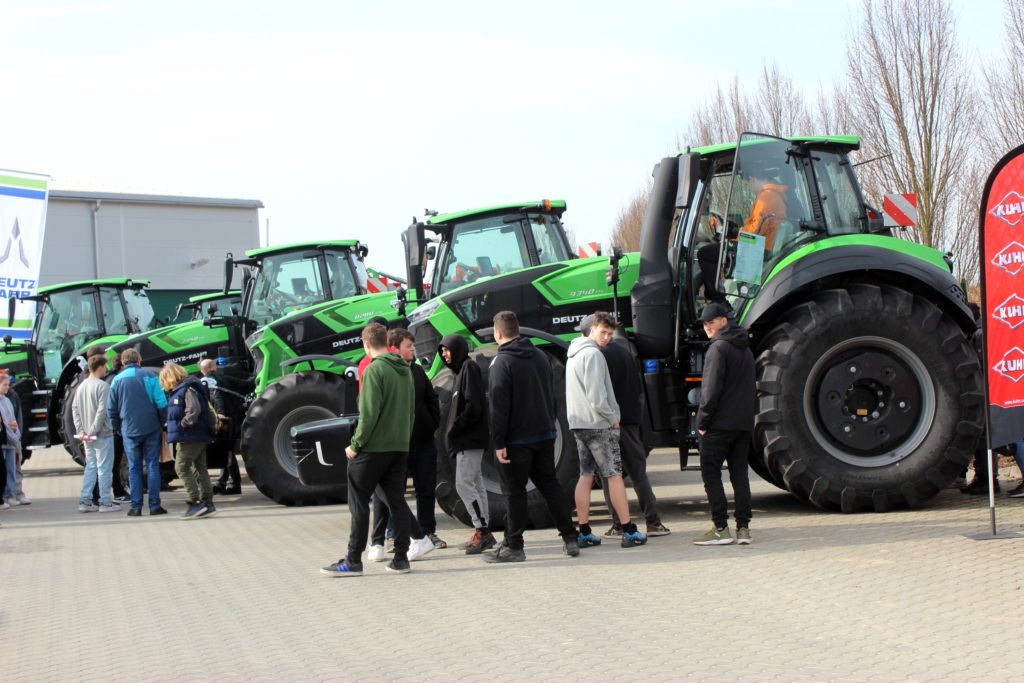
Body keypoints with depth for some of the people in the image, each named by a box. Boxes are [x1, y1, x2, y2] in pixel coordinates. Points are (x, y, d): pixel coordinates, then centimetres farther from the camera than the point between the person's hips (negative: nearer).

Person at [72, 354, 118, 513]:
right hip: (103, 434, -7)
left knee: (90, 467, 13)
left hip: (87, 436, 7)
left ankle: (84, 501, 11)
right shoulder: (103, 386, -14)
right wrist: (94, 430, -15)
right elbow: (102, 411, -20)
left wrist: (80, 430, 6)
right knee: (104, 468, -1)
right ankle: (105, 502, 2)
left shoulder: (81, 386, 9)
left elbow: (74, 409, 9)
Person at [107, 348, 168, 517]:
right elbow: (161, 403, -6)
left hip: (129, 431, 1)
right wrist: (162, 423, 6)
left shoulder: (117, 380, 3)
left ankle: (136, 507, 5)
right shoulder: (149, 376, -2)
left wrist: (118, 429, 17)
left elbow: (111, 409, 6)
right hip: (151, 429, -1)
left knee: (134, 468, 7)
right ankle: (154, 505, 2)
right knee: (152, 466, 4)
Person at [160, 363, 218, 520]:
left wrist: (183, 424, -16)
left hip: (190, 437, -10)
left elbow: (194, 410, -26)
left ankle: (196, 502, -10)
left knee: (182, 468, -8)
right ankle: (208, 504, 13)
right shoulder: (180, 390, 17)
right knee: (200, 469, 10)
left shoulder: (187, 389, -13)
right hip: (198, 437, 10)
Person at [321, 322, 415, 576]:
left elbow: (369, 413, -18)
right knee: (397, 500, 10)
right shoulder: (405, 370, 10)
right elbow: (412, 409, 12)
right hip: (400, 448, 7)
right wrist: (404, 438, 15)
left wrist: (355, 444, -11)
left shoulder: (374, 370, -13)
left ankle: (353, 561, 2)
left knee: (359, 502, 1)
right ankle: (401, 558, 11)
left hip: (373, 448, -7)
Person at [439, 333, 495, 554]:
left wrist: (454, 428, -14)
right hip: (468, 439, 10)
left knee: (464, 484, -12)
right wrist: (453, 429, 10)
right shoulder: (461, 370, 19)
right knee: (475, 484, 10)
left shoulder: (469, 368, -10)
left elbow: (473, 406, -19)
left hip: (470, 439, -10)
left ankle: (482, 530, -11)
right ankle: (483, 533, 13)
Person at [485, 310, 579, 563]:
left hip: (516, 439, -7)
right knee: (550, 485, 13)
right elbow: (551, 396, 17)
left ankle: (513, 546, 4)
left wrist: (498, 443, -17)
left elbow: (498, 406, -18)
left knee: (514, 491, 0)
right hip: (545, 435, 7)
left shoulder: (502, 362, -13)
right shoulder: (540, 356, 10)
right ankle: (570, 539, 14)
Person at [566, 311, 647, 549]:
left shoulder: (574, 355, 16)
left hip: (578, 424, 9)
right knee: (614, 474, -4)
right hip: (598, 424, -9)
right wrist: (613, 417, -10)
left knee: (586, 476, 9)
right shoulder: (592, 354, -14)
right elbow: (596, 395, -21)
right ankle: (629, 532, -2)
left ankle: (584, 533, 8)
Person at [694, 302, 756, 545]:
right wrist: (749, 413, 19)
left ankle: (721, 529, -6)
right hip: (744, 423, 8)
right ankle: (743, 527, 8)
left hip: (720, 423, -8)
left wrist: (702, 420, -10)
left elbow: (712, 388, -16)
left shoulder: (718, 348, -11)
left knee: (711, 473, -3)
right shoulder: (745, 348, 16)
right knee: (739, 473, 10)